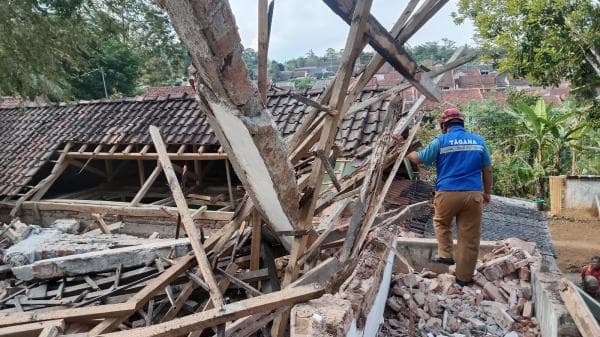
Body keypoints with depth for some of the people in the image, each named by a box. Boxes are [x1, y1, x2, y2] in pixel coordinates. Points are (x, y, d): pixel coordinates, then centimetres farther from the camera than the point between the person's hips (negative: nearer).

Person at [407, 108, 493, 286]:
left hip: (447, 193, -2)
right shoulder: (479, 141, 9)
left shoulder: (441, 140, -1)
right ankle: (464, 277, 15)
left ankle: (445, 255, 17)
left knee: (441, 223, 27)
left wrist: (407, 153, 26)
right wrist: (487, 192, 23)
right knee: (469, 237, 7)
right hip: (473, 194, 2)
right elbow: (487, 169, 13)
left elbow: (419, 159, 6)